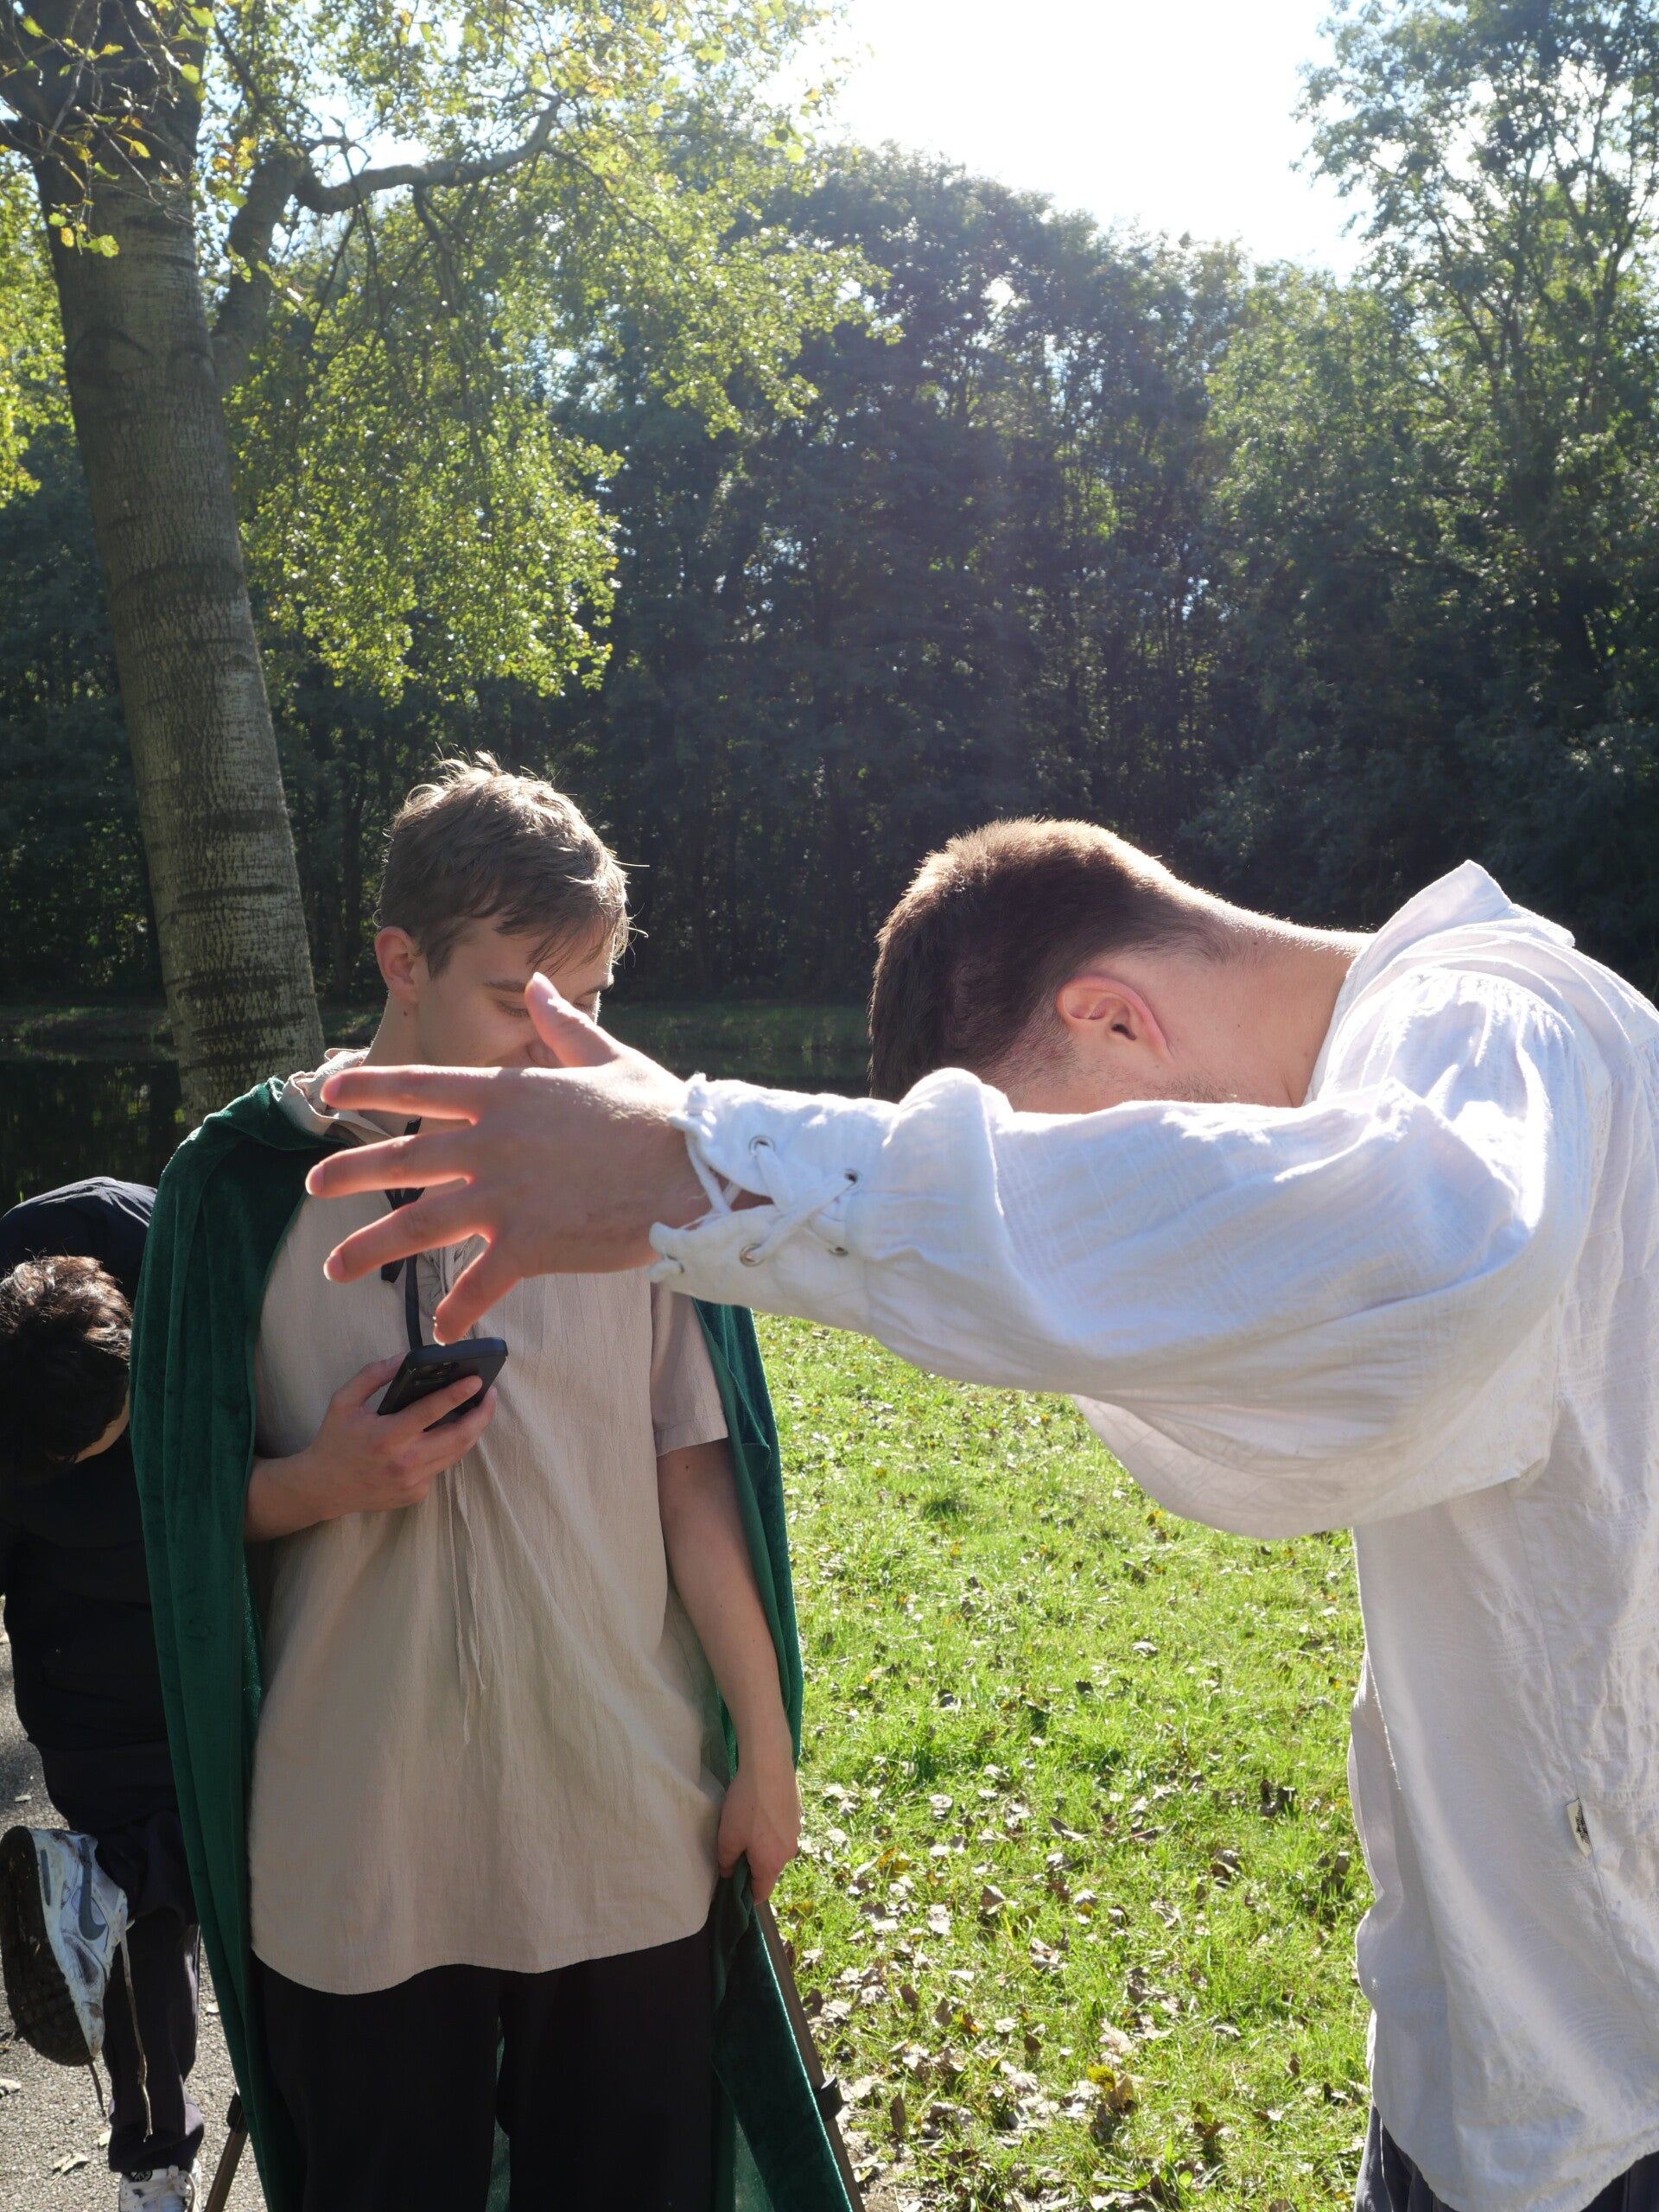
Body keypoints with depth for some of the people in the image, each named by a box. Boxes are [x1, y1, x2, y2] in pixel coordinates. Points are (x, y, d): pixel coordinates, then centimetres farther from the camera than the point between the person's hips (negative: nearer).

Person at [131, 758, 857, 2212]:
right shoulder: (247, 1185, -5)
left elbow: (694, 1478, 0)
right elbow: (187, 1504, 2)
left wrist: (767, 1748, 2)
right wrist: (328, 1481, -19)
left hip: (633, 1830, 1)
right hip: (359, 1851, 0)